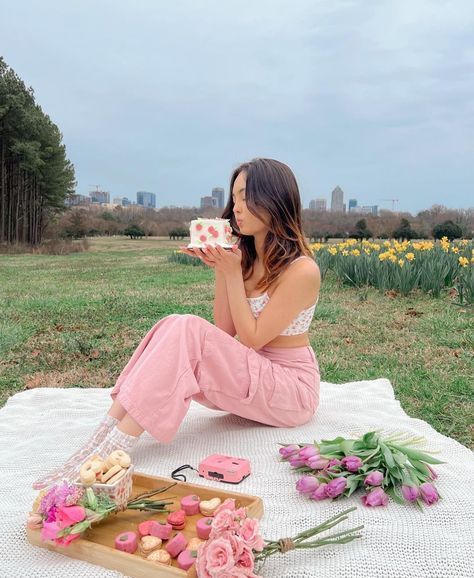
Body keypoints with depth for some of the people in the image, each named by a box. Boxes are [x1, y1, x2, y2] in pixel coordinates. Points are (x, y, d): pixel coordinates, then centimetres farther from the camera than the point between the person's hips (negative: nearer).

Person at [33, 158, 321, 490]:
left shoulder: (302, 270, -17)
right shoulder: (246, 257, 4)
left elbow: (251, 339, -16)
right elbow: (226, 331, 1)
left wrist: (233, 274, -20)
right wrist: (220, 270, -9)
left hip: (294, 391, -6)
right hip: (251, 377, 6)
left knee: (189, 332, -28)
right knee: (173, 327, -19)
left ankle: (112, 451, -29)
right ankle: (102, 439, -24)